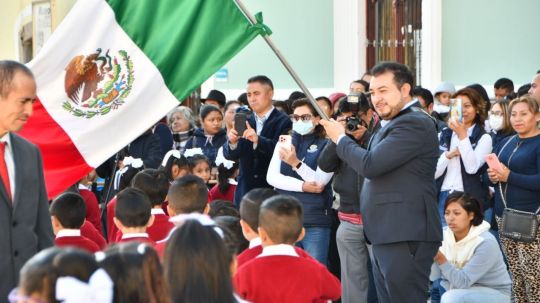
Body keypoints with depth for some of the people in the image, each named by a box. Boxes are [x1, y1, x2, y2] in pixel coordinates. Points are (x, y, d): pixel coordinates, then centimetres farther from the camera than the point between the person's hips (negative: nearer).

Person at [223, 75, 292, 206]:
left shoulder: (283, 122, -3)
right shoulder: (244, 122, 12)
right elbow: (230, 155, 5)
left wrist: (258, 140, -29)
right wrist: (232, 142, -17)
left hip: (273, 191, -4)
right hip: (245, 190, 4)